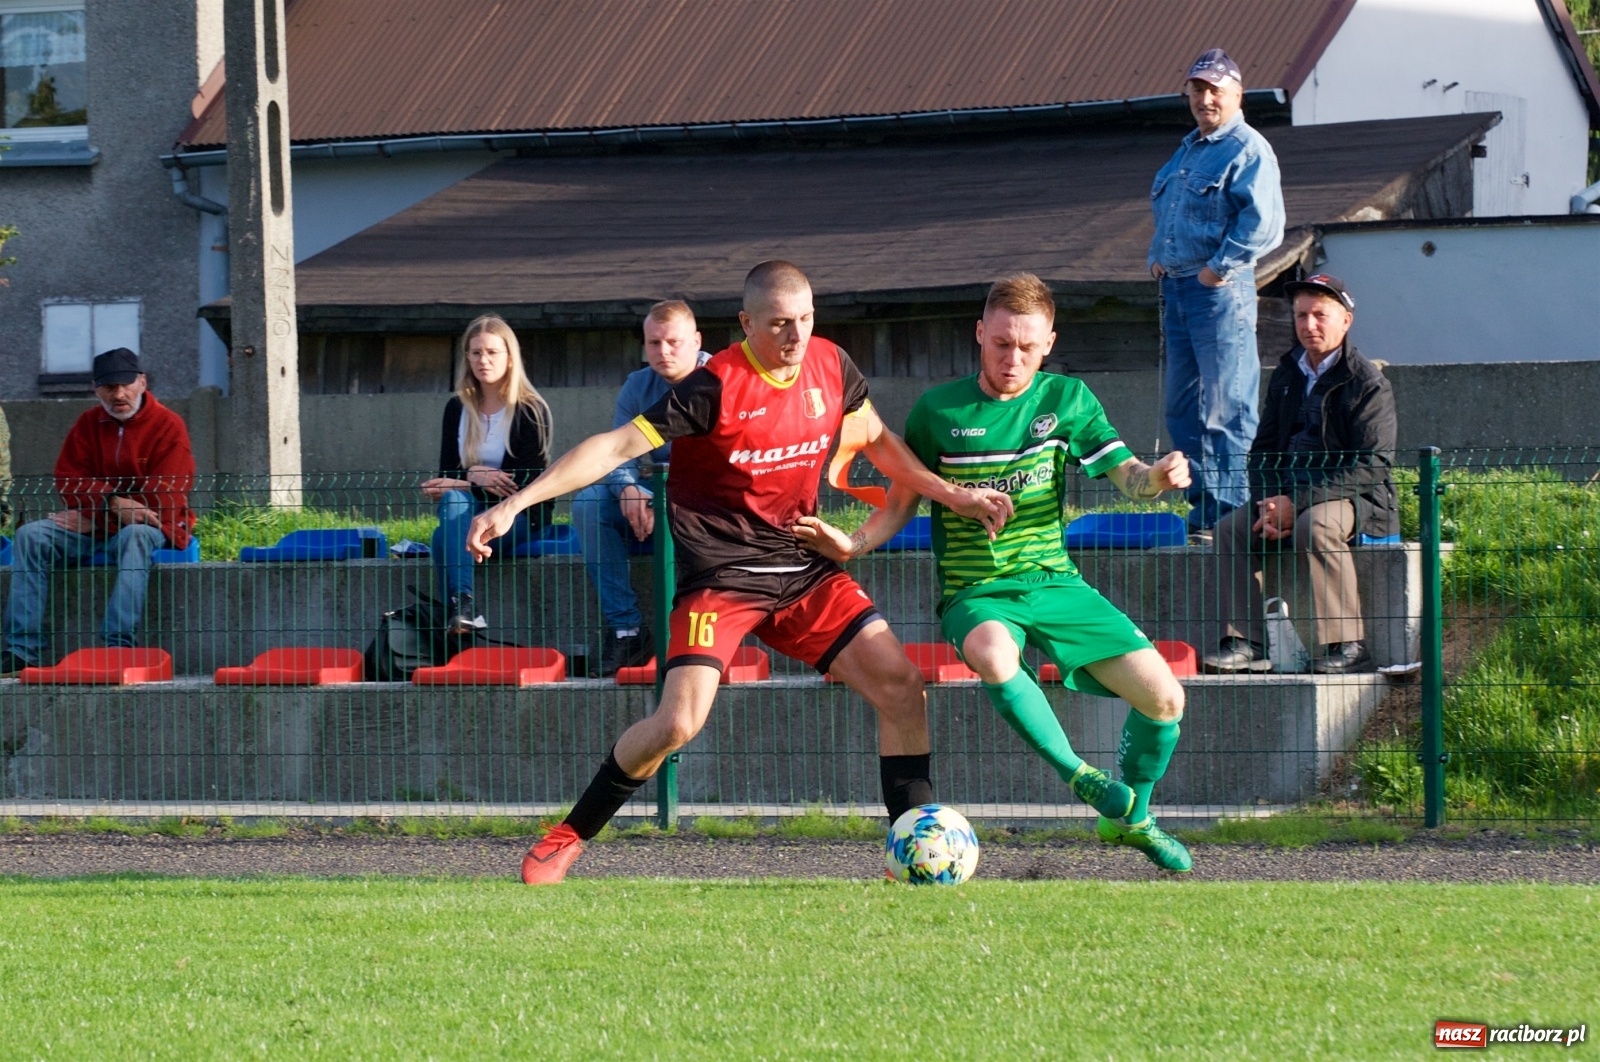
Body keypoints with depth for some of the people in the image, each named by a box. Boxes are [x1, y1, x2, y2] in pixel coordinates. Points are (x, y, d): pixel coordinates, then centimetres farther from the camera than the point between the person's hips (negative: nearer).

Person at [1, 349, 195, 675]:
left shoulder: (168, 426, -7)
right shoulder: (87, 425, 8)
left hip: (148, 527, -5)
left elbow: (163, 498, -14)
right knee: (30, 535, -17)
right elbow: (68, 482, 1)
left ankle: (118, 645, -49)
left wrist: (96, 516, -15)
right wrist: (113, 503, -20)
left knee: (135, 535, -40)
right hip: (92, 528, 5)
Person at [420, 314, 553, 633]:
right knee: (452, 498, -33)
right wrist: (474, 476, -16)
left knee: (444, 537, -31)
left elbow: (526, 482, -12)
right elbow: (446, 473, 6)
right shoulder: (457, 409, 8)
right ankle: (463, 605, -46)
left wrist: (462, 484, -16)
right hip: (469, 510, 4)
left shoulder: (530, 411, -6)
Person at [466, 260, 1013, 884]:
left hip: (801, 566, 6)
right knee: (679, 722, -20)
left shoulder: (831, 366, 1)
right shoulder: (715, 387, -17)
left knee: (902, 691, -7)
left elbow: (876, 440, 21)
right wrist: (514, 505, -23)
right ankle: (568, 839, 1)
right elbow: (616, 447, -18)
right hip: (720, 573, -6)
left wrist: (950, 494, 16)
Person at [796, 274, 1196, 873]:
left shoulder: (1067, 400, 4)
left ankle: (1131, 818, 18)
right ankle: (1075, 774, -20)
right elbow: (903, 502, 8)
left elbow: (1128, 476, 0)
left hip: (1054, 582, 3)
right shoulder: (938, 410, 0)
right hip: (975, 594, -3)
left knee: (1163, 697, -10)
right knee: (993, 655, -41)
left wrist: (1160, 477, -23)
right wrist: (852, 545, -10)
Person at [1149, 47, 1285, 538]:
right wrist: (1156, 258, 13)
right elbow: (1163, 214, 30)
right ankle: (1203, 511, 16)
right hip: (1175, 289, 10)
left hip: (1220, 290, -10)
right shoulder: (1187, 150, 21)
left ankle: (1231, 514, -10)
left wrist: (1219, 268, -18)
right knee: (1181, 408, 10)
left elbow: (1264, 223, -19)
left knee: (1226, 409, -10)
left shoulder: (1247, 150, -7)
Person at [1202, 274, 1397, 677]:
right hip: (1290, 496, 7)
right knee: (1232, 528, -16)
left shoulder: (1368, 383, -9)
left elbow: (1371, 466, -17)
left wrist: (1298, 502, -23)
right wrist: (1270, 503, -8)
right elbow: (1263, 450, 14)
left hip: (1358, 500, -7)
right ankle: (1246, 641, -18)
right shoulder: (1286, 375, 13)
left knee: (1315, 526, -37)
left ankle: (1347, 645, -33)